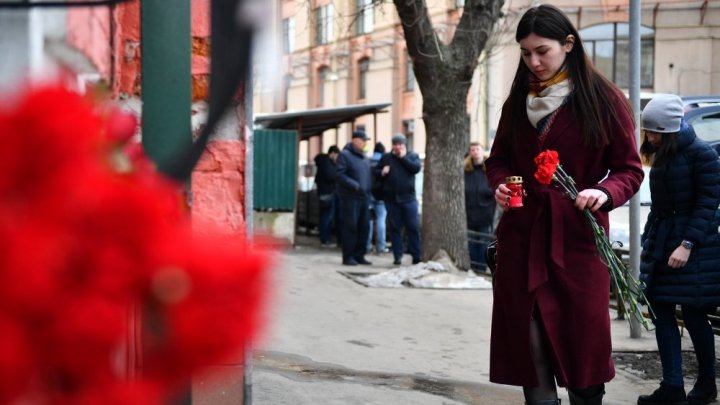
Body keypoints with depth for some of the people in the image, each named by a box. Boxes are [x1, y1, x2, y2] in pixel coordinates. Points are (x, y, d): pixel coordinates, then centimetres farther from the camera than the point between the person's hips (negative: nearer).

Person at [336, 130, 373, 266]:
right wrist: (355, 185, -22)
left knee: (364, 227, 5)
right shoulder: (345, 155, -5)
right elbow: (340, 175, -14)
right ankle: (348, 256, -1)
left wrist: (368, 195, 14)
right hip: (350, 197, -7)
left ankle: (359, 255, 13)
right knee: (350, 227, -6)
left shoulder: (364, 157, 19)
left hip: (364, 197, 7)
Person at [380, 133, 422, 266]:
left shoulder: (413, 156, 7)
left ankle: (416, 256, 2)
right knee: (395, 228, 4)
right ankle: (397, 256, 9)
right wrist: (382, 172, -10)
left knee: (413, 227, -2)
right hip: (391, 198, 1)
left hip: (408, 198, -1)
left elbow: (416, 168, -11)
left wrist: (403, 157, -10)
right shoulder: (386, 157, 10)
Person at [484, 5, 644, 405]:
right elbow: (498, 159, 20)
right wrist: (501, 185, -2)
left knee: (582, 341, 1)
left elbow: (629, 169, 0)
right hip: (522, 237, 4)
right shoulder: (517, 101, 11)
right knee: (529, 342, 2)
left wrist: (605, 193, -20)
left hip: (578, 238, -3)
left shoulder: (604, 99, -2)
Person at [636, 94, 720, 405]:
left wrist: (687, 244, -20)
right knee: (662, 311, 3)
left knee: (693, 316, -1)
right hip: (660, 243, 8)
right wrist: (648, 242, 15)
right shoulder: (661, 156, 13)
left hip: (695, 249, -7)